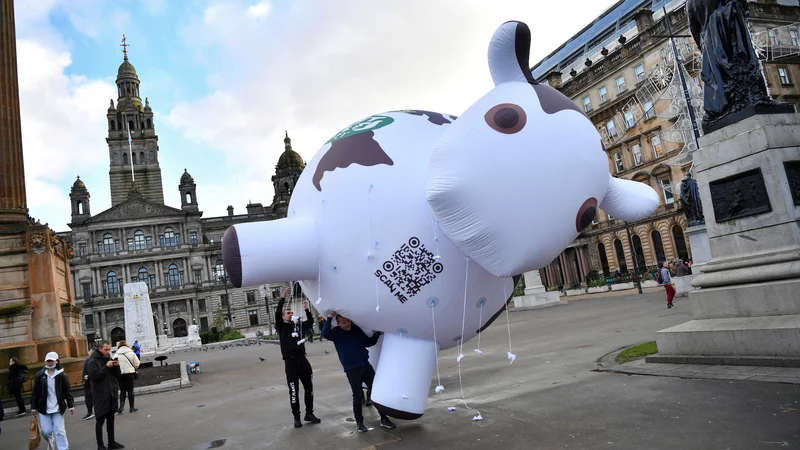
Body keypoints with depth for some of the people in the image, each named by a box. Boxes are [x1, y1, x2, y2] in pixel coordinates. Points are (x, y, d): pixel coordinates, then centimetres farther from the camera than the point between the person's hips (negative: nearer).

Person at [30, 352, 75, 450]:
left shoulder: (61, 375, -5)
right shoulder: (40, 375, -2)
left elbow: (67, 392, -1)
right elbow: (35, 393, 4)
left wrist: (71, 406, -1)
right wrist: (33, 408, 5)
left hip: (57, 408, -2)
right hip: (44, 408, 2)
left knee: (59, 431, -1)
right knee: (46, 431, 7)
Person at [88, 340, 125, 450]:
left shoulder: (109, 359, 11)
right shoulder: (93, 362, -7)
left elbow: (117, 375, 11)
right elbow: (94, 377, -19)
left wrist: (117, 366, -8)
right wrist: (106, 367, -24)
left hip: (112, 394, 6)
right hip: (101, 395, -6)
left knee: (111, 419, 13)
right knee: (100, 420, -1)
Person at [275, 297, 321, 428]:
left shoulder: (298, 324, 13)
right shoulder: (281, 326, 1)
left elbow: (310, 322, 3)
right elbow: (277, 313, -14)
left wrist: (307, 309, -6)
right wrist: (283, 298, -19)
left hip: (302, 359, 4)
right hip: (290, 361, -4)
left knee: (309, 387, 10)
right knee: (293, 390, 3)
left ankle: (309, 413, 24)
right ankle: (296, 417, 15)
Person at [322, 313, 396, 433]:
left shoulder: (356, 329, 7)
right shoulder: (336, 332, -4)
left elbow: (368, 342, 16)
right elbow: (325, 333, -26)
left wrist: (377, 333, 4)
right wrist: (329, 318, -26)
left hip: (365, 365, 4)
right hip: (351, 370, -4)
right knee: (358, 396, 3)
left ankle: (383, 418, 19)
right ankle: (359, 422, 20)